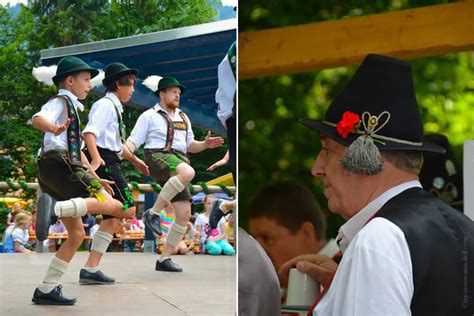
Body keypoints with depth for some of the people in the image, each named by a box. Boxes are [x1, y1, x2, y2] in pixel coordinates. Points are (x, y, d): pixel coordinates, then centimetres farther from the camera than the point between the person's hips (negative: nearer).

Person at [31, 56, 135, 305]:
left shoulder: (72, 107, 31)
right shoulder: (61, 101, 1)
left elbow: (77, 150, 36)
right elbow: (37, 118, -21)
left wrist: (96, 179, 34)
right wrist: (54, 128, -44)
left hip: (65, 167, 10)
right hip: (58, 163, -10)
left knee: (77, 234, 10)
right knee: (109, 204, -22)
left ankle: (46, 290, 8)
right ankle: (53, 208, -37)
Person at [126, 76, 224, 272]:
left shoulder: (183, 118, 24)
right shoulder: (149, 116, 5)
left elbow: (190, 145, 27)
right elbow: (133, 141, -1)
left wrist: (205, 144, 7)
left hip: (179, 161, 7)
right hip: (158, 157, -7)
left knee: (184, 214, -4)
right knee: (188, 172, -39)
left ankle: (164, 259, 5)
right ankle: (153, 213, -26)